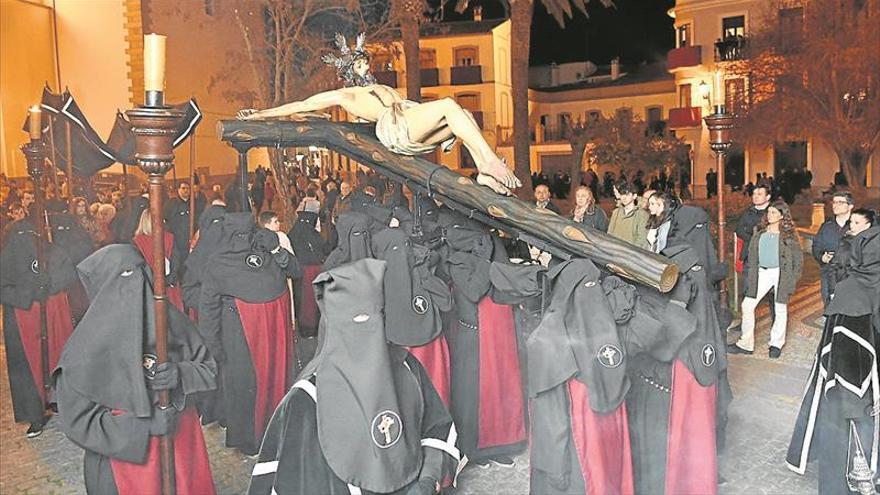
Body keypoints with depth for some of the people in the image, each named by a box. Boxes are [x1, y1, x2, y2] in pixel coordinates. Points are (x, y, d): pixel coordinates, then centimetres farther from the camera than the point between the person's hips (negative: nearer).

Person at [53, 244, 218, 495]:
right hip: (126, 454, -2)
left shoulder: (169, 319, -13)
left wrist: (181, 374, -23)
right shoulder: (86, 348, -17)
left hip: (182, 445, 2)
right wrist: (145, 425, -20)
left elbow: (208, 370, -3)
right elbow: (77, 421, -12)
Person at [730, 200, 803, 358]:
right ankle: (745, 344, 6)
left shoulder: (789, 234, -3)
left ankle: (776, 344, 23)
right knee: (747, 305, -3)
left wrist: (792, 280, -5)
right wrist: (752, 274, 4)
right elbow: (753, 254, 11)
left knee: (780, 309, 8)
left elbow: (798, 259, 0)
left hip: (781, 273, -3)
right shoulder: (760, 232, 7)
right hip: (762, 272, 3)